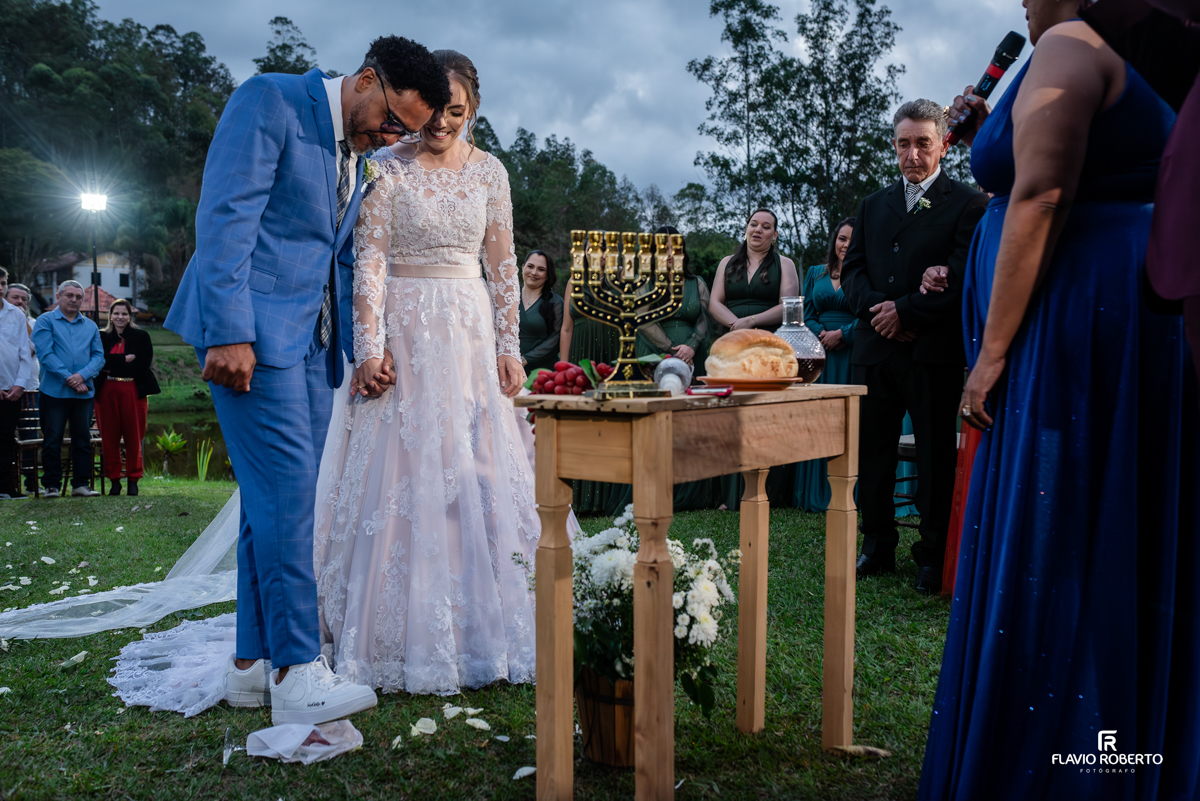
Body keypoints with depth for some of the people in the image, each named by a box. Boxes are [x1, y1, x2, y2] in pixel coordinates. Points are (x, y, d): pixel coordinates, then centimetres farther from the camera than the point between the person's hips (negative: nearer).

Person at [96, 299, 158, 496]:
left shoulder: (141, 337, 7)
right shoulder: (102, 337, 12)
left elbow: (141, 365, -5)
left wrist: (112, 365, -5)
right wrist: (124, 359, -12)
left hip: (134, 392, -2)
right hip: (107, 393, 2)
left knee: (134, 438, -1)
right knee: (109, 438, 0)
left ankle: (133, 480, 7)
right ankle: (114, 480, 8)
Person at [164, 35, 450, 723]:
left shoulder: (359, 154, 19)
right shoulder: (271, 101, -5)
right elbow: (225, 215, -14)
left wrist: (360, 347, 12)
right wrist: (230, 332, -22)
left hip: (309, 339, 8)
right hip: (251, 329, -8)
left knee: (282, 498, 7)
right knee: (286, 489, -13)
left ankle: (255, 663, 15)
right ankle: (296, 673, -8)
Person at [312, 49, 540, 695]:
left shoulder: (489, 172, 8)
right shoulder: (388, 169, -2)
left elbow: (502, 265, 9)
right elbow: (368, 261, -8)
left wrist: (508, 346, 3)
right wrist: (369, 347, -17)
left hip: (471, 334, 4)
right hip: (404, 332, -3)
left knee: (476, 474, 4)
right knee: (400, 476, -4)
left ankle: (475, 627, 17)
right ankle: (398, 636, 7)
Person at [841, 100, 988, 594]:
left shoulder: (968, 204, 1)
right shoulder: (872, 206, 18)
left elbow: (964, 278, -9)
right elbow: (852, 269, 12)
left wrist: (905, 312, -13)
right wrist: (876, 308, -7)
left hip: (934, 352, -4)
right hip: (875, 349, 5)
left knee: (935, 459, 3)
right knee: (871, 456, 8)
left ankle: (933, 557, 14)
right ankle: (878, 548, 22)